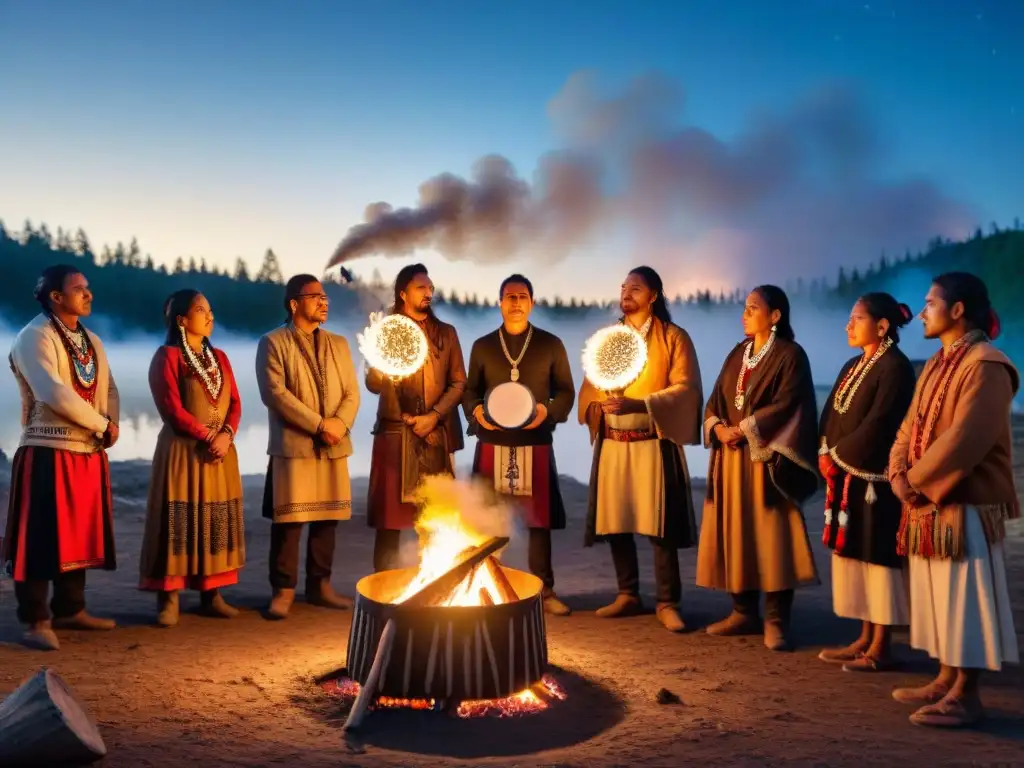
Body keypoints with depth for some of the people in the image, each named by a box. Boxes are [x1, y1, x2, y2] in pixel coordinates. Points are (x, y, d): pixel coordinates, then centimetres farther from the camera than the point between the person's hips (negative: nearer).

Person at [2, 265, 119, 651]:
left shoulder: (91, 340, 16)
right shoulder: (34, 337, -10)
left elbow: (108, 387, 13)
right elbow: (53, 394, -23)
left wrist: (112, 424, -7)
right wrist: (101, 425, -15)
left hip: (90, 453, 8)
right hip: (49, 452, -8)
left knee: (80, 533, 13)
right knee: (42, 536, -2)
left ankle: (70, 609, 25)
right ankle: (36, 620, 7)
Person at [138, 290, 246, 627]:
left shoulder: (219, 357, 14)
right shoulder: (166, 356, -4)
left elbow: (235, 402, 8)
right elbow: (172, 409, -12)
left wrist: (226, 435, -9)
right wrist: (207, 436, -15)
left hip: (221, 451, 6)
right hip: (183, 451, -6)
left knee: (217, 523, 6)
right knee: (179, 522, -4)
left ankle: (212, 595, 12)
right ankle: (168, 599, 2)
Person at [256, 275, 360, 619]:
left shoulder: (339, 344, 17)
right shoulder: (273, 343, 1)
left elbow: (352, 392, 10)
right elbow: (274, 393, -11)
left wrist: (340, 423, -10)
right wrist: (318, 425, -15)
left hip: (334, 448, 5)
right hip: (293, 446, -5)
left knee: (328, 518, 7)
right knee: (289, 520, -2)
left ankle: (320, 585, 18)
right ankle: (283, 589, 9)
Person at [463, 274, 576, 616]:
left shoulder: (551, 344, 6)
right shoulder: (482, 346, 9)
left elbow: (566, 391, 6)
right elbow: (469, 391, 12)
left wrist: (547, 411, -13)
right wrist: (475, 411, -10)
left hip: (535, 446, -1)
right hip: (492, 446, 1)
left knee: (538, 520, 3)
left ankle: (545, 591, 14)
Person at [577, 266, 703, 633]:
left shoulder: (673, 337, 0)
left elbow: (685, 388, -8)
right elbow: (590, 385, 14)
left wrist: (640, 404, -20)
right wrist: (599, 404, -9)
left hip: (652, 443, -4)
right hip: (612, 443, 4)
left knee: (658, 522, -4)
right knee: (615, 520, 6)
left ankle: (667, 603, 7)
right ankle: (628, 595, 20)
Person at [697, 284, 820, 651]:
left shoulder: (790, 355, -4)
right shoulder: (737, 354, 16)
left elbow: (787, 406, -15)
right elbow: (715, 401, 12)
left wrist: (745, 428, -16)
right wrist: (718, 428, -7)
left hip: (767, 459, -7)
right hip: (730, 458, 7)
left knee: (771, 537, -4)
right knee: (734, 534, 8)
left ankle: (775, 620, 3)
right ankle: (744, 611, 18)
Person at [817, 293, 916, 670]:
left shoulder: (895, 367, -12)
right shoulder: (853, 366, 16)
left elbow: (877, 425, -18)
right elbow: (831, 412, 13)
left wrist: (838, 456, -13)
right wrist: (826, 453, -2)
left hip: (876, 477, -9)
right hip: (847, 475, 9)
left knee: (878, 557, -1)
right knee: (855, 555, 11)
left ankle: (881, 648, 8)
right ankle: (866, 639, 21)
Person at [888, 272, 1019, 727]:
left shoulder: (986, 366, -15)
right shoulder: (936, 365, 15)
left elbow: (964, 440, -23)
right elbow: (910, 427, 11)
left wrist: (917, 479, -15)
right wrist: (899, 474, -5)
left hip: (966, 503, -9)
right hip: (929, 502, 9)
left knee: (966, 598, -1)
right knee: (941, 596, 15)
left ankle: (966, 695, 9)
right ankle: (947, 680, 26)